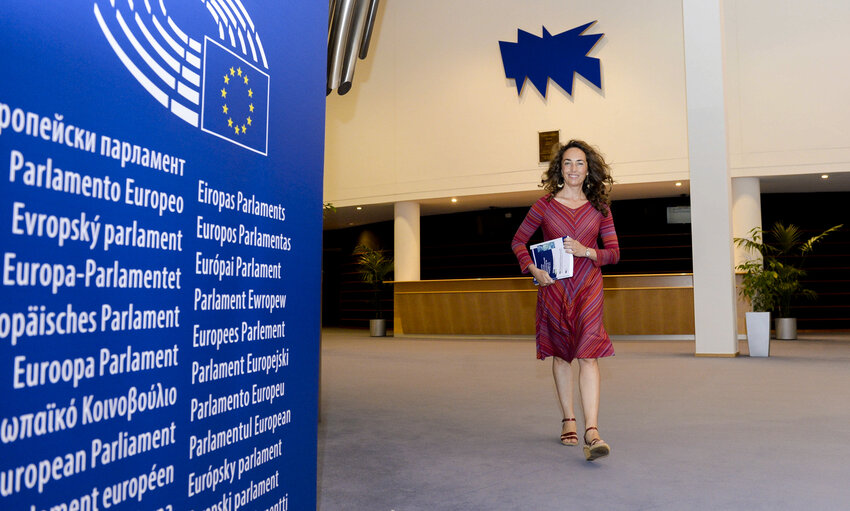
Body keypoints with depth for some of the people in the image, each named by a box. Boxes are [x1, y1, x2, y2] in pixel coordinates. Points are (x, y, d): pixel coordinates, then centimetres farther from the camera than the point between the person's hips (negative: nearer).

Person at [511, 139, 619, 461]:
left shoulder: (599, 208, 5)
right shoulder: (545, 204, 3)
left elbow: (614, 252, 6)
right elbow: (518, 241, 9)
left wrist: (586, 251, -13)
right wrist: (533, 270, -7)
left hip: (588, 287, 0)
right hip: (553, 287, 1)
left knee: (588, 354, -13)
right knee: (561, 354, 10)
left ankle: (591, 432, -16)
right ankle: (568, 420, 26)